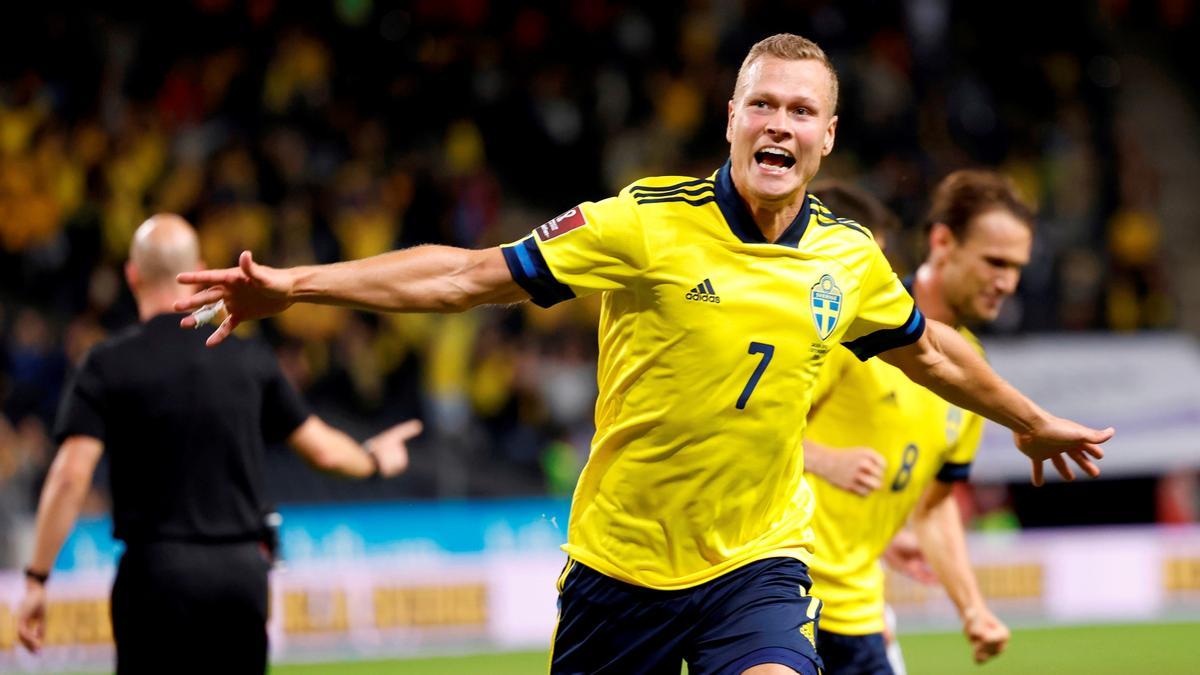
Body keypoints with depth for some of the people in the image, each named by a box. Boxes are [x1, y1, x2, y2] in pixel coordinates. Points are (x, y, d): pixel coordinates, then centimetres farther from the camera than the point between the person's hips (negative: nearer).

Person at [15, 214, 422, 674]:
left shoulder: (109, 365, -4)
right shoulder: (249, 359, 5)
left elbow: (70, 476, -13)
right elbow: (323, 451, 12)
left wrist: (36, 580, -10)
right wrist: (374, 460, 34)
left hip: (157, 569, -3)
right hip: (243, 568, 3)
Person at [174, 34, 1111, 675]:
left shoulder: (849, 261, 0)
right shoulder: (646, 225, -13)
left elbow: (930, 351, 22)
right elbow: (472, 274, -12)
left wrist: (1032, 421, 35)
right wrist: (297, 284, -19)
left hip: (757, 562, 2)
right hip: (620, 561, -2)